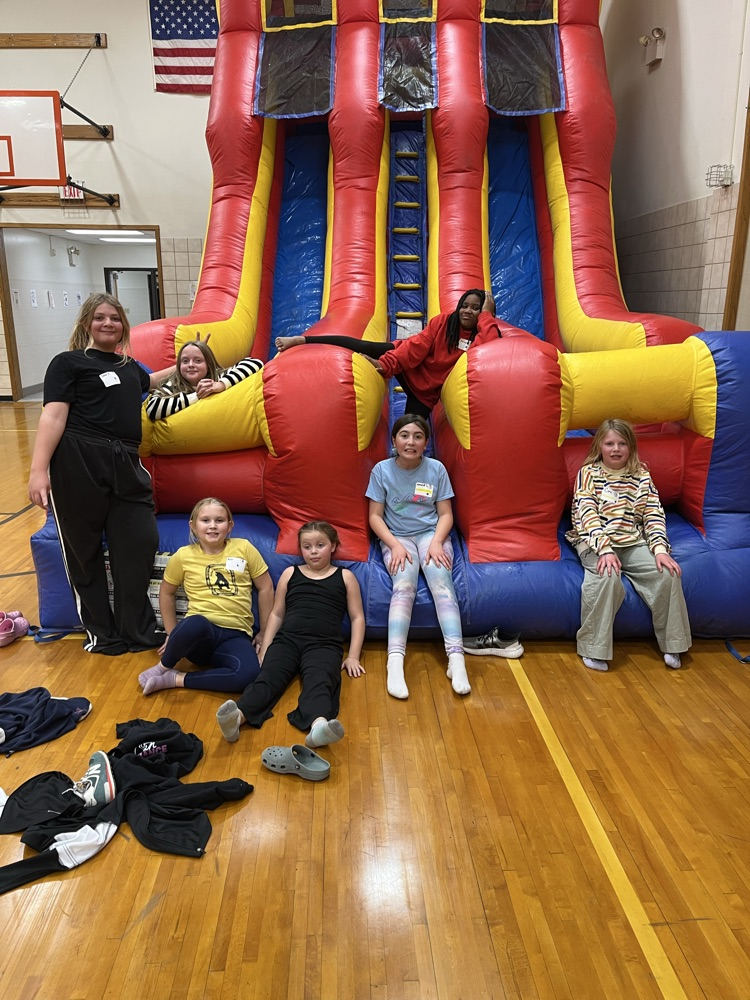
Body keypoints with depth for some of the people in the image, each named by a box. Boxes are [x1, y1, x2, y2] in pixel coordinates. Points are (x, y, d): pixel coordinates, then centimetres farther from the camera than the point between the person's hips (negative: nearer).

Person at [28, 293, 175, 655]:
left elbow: (149, 381, 48)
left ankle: (137, 631, 13)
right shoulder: (69, 362, 3)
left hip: (125, 464, 6)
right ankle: (101, 633, 18)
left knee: (140, 543, 0)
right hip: (78, 463, -6)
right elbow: (53, 416, -9)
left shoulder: (129, 366, 23)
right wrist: (38, 470, -18)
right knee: (84, 551, 3)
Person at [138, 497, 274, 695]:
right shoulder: (183, 556, 6)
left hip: (235, 635, 1)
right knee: (195, 623, -41)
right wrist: (173, 634, 17)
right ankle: (163, 667, -7)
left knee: (249, 673, -34)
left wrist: (264, 633, 12)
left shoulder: (244, 548, 6)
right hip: (200, 633, -1)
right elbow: (167, 593, 19)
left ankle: (175, 679, -12)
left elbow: (265, 588, 11)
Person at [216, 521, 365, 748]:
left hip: (324, 644, -2)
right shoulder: (290, 574, 21)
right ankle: (237, 717, -55)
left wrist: (353, 656, 5)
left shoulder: (345, 577, 17)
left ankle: (318, 726, -63)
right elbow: (276, 614, 21)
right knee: (268, 676, -29)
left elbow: (357, 617, 15)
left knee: (319, 680, -34)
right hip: (287, 639, 2)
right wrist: (265, 651, 11)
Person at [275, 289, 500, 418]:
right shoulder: (443, 321, -7)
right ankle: (300, 341, -20)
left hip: (426, 389, 2)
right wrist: (386, 364, -25)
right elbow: (415, 346, -14)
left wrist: (487, 314, -27)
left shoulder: (482, 336, -8)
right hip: (405, 363, -1)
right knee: (363, 347, -21)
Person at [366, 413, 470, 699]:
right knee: (404, 585, -29)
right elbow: (375, 516, 0)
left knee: (440, 580, -29)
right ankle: (395, 663, -41)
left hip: (431, 533, 1)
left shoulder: (436, 469, 0)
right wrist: (395, 545, -14)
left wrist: (436, 542, -15)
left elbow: (446, 514, 2)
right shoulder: (382, 470, -1)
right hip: (396, 537, -1)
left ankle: (456, 658, -37)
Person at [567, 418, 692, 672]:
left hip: (633, 543, 4)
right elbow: (588, 514, -12)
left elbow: (654, 514, 3)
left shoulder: (641, 475, 9)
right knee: (606, 575, -33)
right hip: (595, 542, -3)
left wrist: (660, 549, -13)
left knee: (668, 573, -19)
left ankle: (671, 644, -1)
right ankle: (594, 650, -22)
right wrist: (605, 549, -25)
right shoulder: (589, 473, -1)